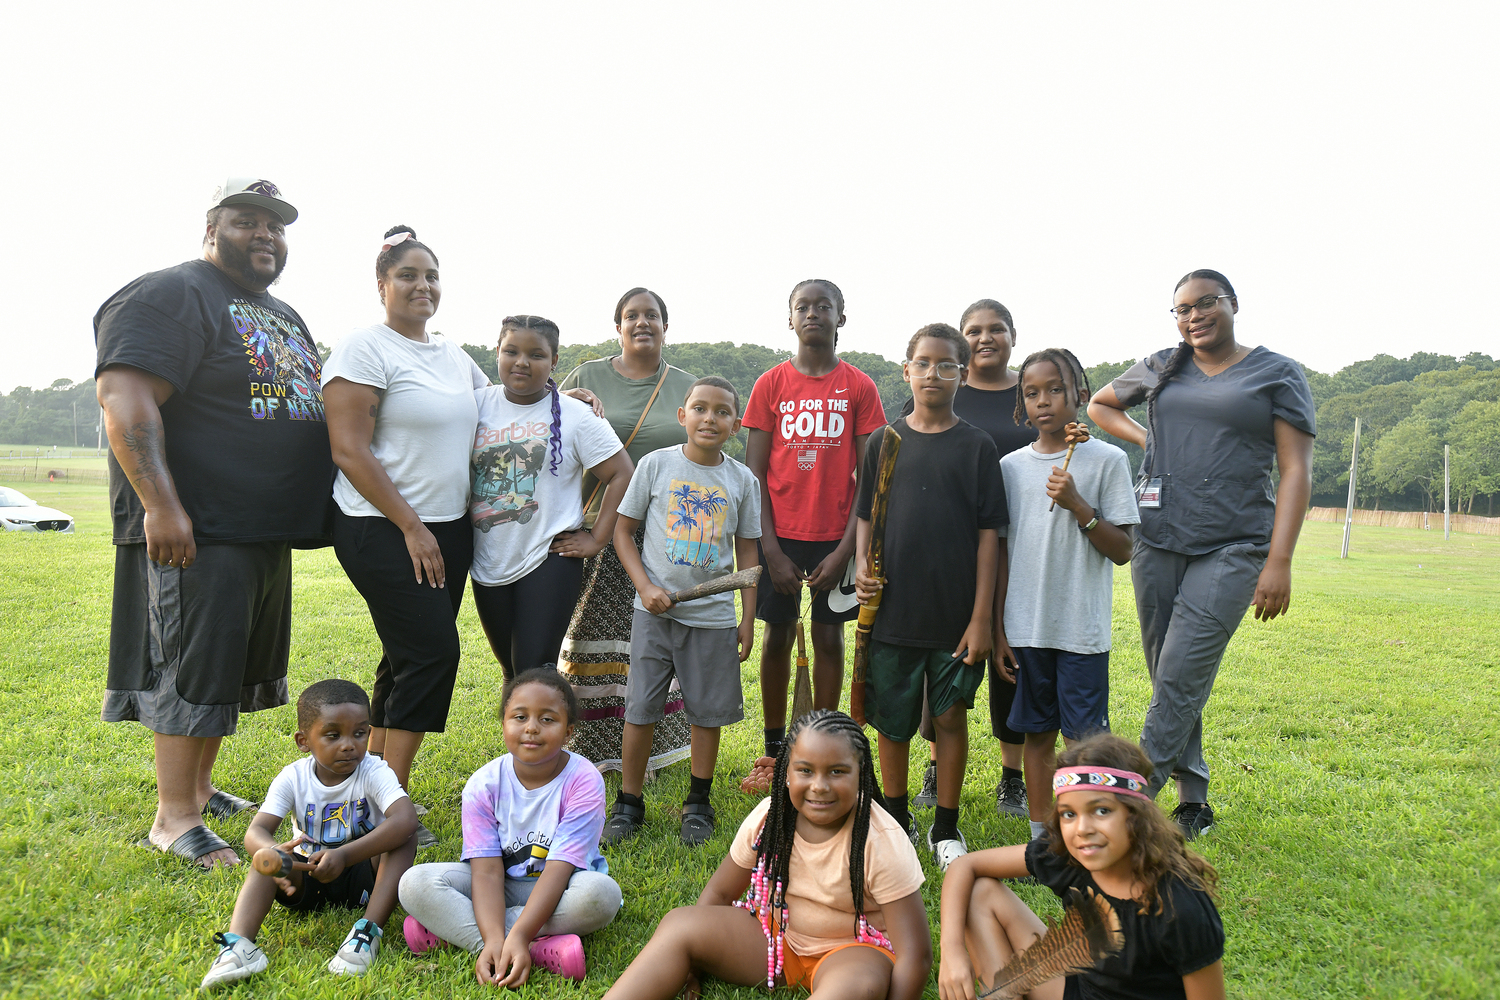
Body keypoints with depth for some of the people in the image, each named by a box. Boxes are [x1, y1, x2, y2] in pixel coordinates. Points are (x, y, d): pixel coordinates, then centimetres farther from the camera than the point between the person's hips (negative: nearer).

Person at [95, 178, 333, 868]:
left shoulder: (283, 316, 20)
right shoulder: (171, 295, -8)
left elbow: (306, 406, 29)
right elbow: (123, 399, -19)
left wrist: (305, 512, 22)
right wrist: (161, 504, -27)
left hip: (268, 528, 9)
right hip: (197, 528, -9)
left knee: (234, 666, 16)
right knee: (195, 667, -6)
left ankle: (198, 788, 29)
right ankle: (173, 819, 5)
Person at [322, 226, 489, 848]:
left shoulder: (454, 356, 14)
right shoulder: (364, 348, -8)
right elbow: (349, 451, -14)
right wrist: (411, 527, -17)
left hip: (448, 529, 8)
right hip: (383, 530, -8)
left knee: (409, 658, 11)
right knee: (432, 651, -12)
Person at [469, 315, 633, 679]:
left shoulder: (575, 415, -5)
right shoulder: (477, 404, 3)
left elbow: (622, 474, -5)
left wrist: (596, 539, -9)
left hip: (548, 561, -4)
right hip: (488, 564, 4)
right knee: (511, 673, 17)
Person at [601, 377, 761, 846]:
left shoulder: (743, 480, 2)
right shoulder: (657, 464, -2)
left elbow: (746, 552, 8)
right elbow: (623, 531, 3)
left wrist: (748, 620, 5)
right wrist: (645, 587, -10)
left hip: (714, 614, 1)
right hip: (656, 610, -1)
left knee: (708, 711, 8)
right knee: (640, 708, 4)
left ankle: (699, 803, 26)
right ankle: (629, 802, 21)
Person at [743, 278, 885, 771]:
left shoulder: (859, 387, 1)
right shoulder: (771, 384, 2)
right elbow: (754, 473, 0)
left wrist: (845, 550, -8)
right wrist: (772, 550, -7)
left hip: (836, 538, 0)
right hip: (780, 534, 1)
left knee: (829, 636, 5)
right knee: (778, 634, 7)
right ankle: (774, 749, 21)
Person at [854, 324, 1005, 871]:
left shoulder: (977, 446, 0)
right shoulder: (884, 441, 5)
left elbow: (988, 533, -2)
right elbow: (866, 517, 11)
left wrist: (981, 616, -6)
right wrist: (862, 567, -9)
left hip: (956, 613, -1)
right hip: (893, 609, 2)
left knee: (951, 718, 7)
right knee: (892, 721, 10)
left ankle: (946, 829, 24)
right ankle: (896, 821, 29)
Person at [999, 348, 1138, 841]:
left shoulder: (1107, 461, -2)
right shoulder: (1011, 466, 6)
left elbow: (1122, 550, -4)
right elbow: (1002, 552, 10)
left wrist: (1077, 504, -17)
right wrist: (998, 627, 7)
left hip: (1083, 628, -3)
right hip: (1026, 627, 3)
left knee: (1085, 740, -1)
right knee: (1038, 733, 11)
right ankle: (1040, 838, 23)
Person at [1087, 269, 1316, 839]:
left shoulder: (1278, 374, 4)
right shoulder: (1160, 369, 14)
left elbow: (1296, 471, -2)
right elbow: (1100, 403, 32)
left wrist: (1279, 561, -12)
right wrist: (1145, 438, 12)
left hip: (1234, 546, -4)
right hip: (1158, 539, 4)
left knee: (1181, 677, -12)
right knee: (1170, 679, 6)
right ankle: (1193, 799, 19)